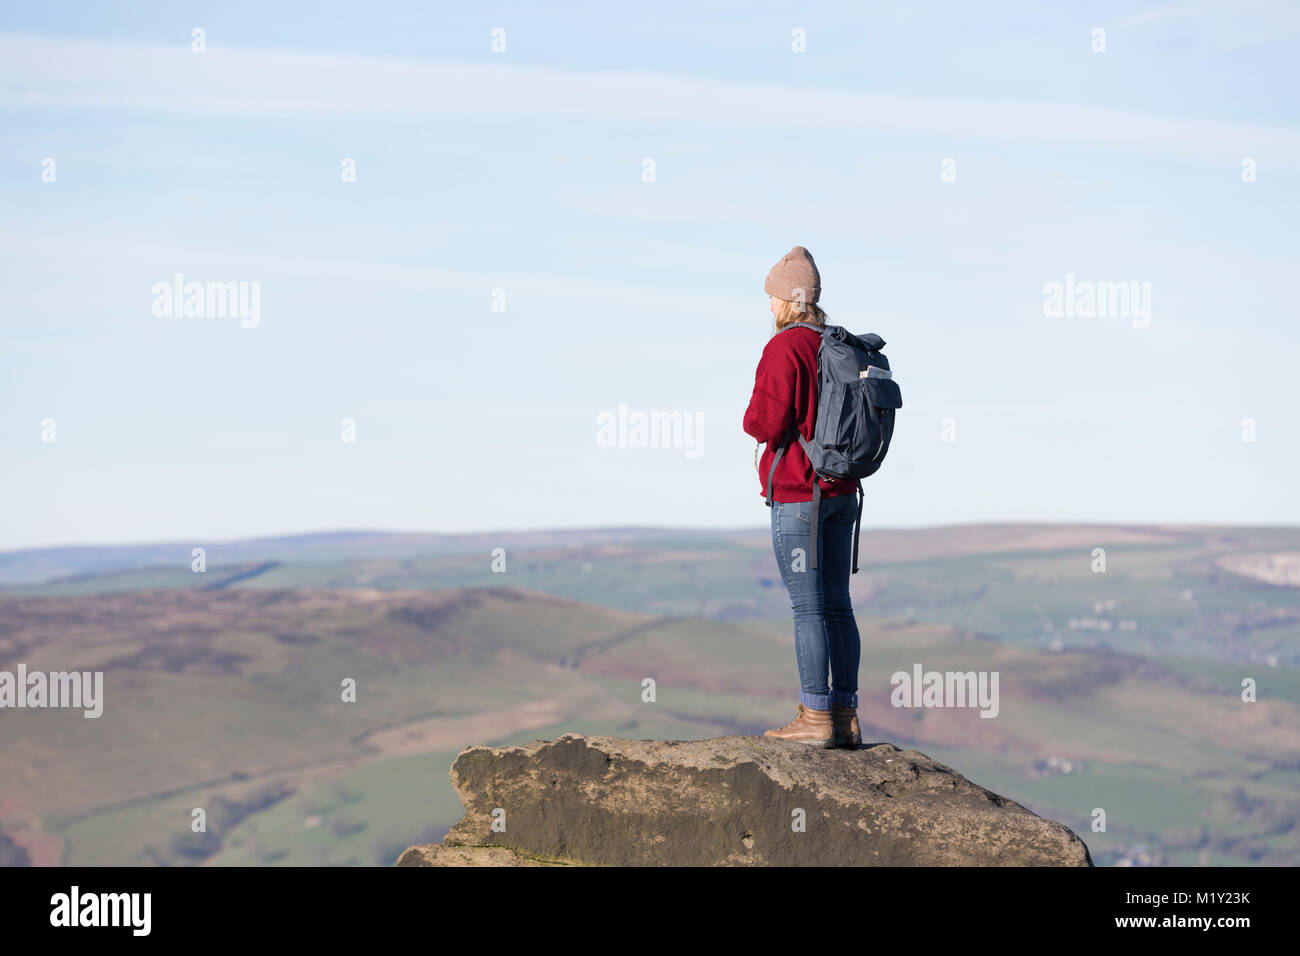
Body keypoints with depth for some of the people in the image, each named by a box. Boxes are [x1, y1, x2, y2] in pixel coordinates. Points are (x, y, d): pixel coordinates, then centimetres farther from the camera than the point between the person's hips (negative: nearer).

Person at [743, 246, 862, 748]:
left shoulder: (783, 348, -13)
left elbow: (768, 423, -17)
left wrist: (752, 418, 3)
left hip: (796, 494, -8)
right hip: (841, 492, 8)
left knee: (807, 608, -5)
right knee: (837, 606, 10)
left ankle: (815, 718, -5)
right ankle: (845, 717, 12)